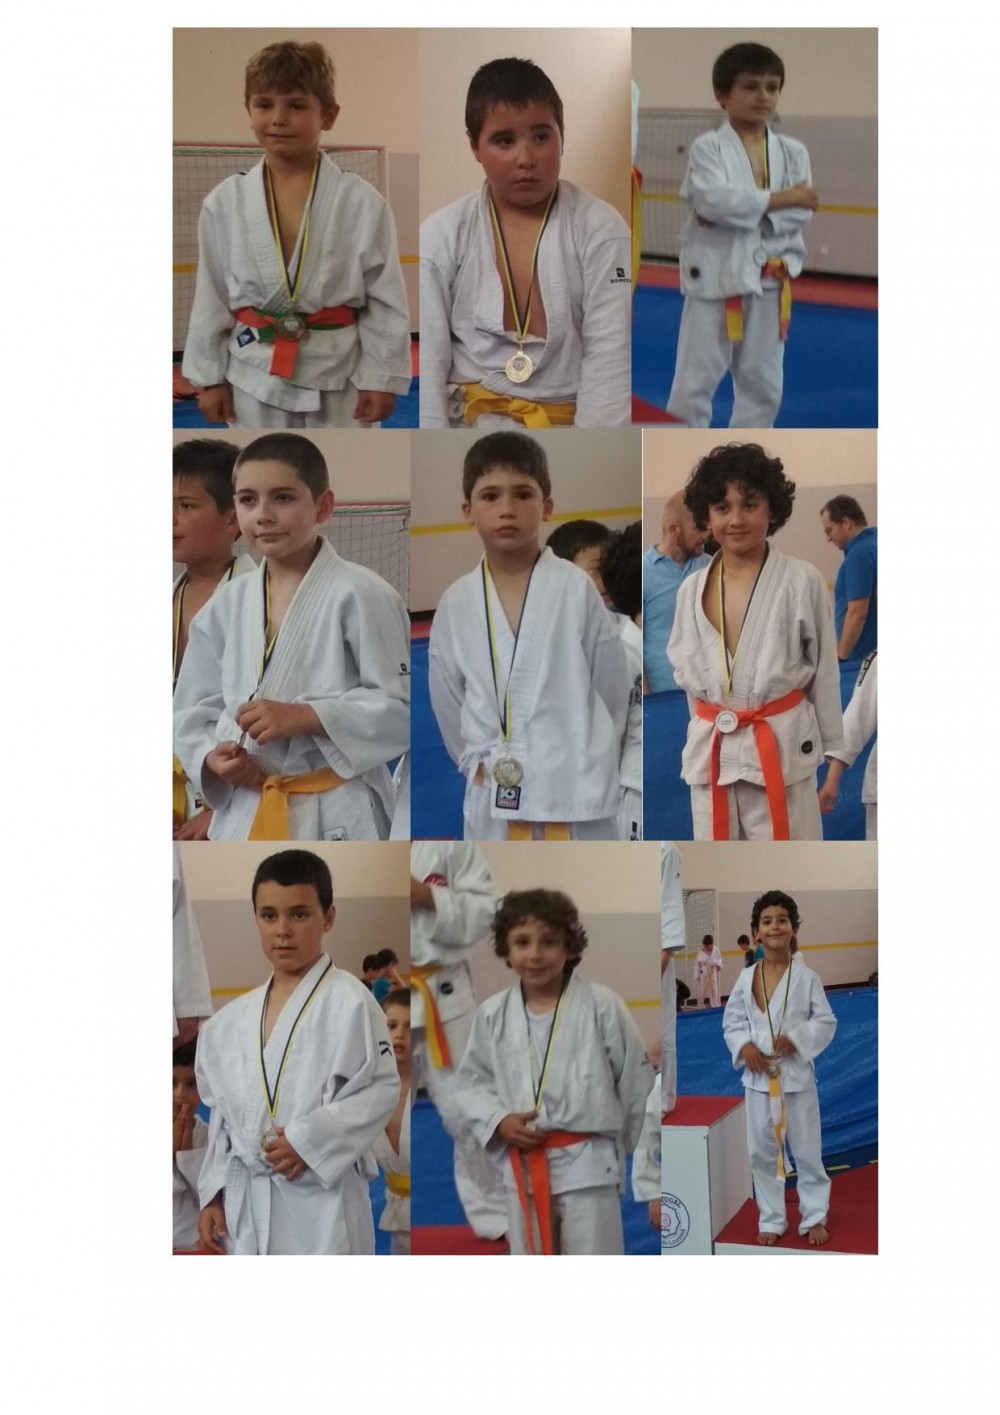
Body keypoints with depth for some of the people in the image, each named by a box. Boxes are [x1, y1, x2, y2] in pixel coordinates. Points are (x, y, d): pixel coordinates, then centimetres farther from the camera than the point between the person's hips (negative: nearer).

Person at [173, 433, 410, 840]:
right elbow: (193, 709, 14)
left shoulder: (358, 595, -10)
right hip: (243, 814, 6)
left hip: (334, 817, -6)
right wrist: (212, 756, -7)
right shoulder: (227, 605, 8)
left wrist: (305, 717, -21)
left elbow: (401, 706, -11)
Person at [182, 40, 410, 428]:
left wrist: (381, 379, -5)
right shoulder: (225, 203, -2)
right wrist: (210, 377, 6)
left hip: (339, 377, -2)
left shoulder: (362, 203, -7)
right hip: (256, 379, 2)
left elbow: (386, 299, -4)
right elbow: (211, 297, 5)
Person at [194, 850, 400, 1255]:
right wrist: (213, 1194, 11)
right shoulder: (231, 1021, 12)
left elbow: (381, 1090, -10)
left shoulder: (349, 1003, -8)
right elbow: (222, 1116, 17)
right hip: (246, 1203, 6)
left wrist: (308, 1139, -17)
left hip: (319, 1200, -6)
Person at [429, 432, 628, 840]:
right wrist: (479, 764, 6)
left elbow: (611, 688, 0)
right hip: (495, 798, 3)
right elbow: (447, 701, 10)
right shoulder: (456, 604, 1)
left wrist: (586, 764, 3)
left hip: (575, 790, -2)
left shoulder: (575, 589, -6)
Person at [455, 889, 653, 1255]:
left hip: (587, 1164, -3)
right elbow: (472, 1080, 10)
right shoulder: (493, 1014, 0)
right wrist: (499, 1122, -8)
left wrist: (619, 1149, 6)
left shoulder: (601, 1005, -9)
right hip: (522, 1167, 3)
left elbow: (635, 1079, -1)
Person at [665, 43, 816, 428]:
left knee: (763, 381, 11)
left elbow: (800, 213, -4)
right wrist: (779, 199, -19)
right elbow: (714, 200, -21)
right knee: (695, 379, 1)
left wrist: (742, 211, -15)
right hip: (716, 277, -4)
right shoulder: (707, 148, -5)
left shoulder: (792, 152, 6)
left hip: (769, 278, 4)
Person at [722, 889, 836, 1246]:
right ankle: (771, 1219, 21)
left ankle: (814, 1217, 20)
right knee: (763, 1151, 9)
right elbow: (732, 1020, 7)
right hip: (758, 1075, 2)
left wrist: (797, 1039, -18)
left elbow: (826, 1022, -3)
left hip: (797, 1073, -2)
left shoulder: (806, 977, -7)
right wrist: (744, 1046, -11)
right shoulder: (746, 978, 0)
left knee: (807, 1150, 6)